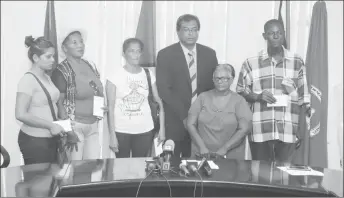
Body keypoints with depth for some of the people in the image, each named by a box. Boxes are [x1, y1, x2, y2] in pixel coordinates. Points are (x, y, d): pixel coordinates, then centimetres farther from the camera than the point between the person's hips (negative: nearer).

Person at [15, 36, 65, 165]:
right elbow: (21, 114, -22)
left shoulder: (46, 77, 9)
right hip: (34, 140, -8)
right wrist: (51, 125, -18)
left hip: (50, 138, 8)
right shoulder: (28, 80, -15)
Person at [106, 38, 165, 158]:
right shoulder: (115, 75, -5)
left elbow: (158, 102, 4)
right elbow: (111, 107, -5)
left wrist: (162, 128, -1)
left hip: (145, 130, 2)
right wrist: (112, 134, -9)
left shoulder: (148, 74, 3)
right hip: (121, 131, -2)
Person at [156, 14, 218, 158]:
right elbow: (163, 89, -11)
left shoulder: (209, 54, 5)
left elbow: (215, 85, 9)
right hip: (175, 120, -2)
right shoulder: (165, 54, -5)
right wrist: (184, 115, -15)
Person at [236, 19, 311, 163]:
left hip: (288, 132, 1)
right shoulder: (251, 63, 4)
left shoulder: (297, 62, 7)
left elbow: (303, 97, 9)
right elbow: (240, 93, 7)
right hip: (260, 131, 0)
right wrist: (258, 96, -12)